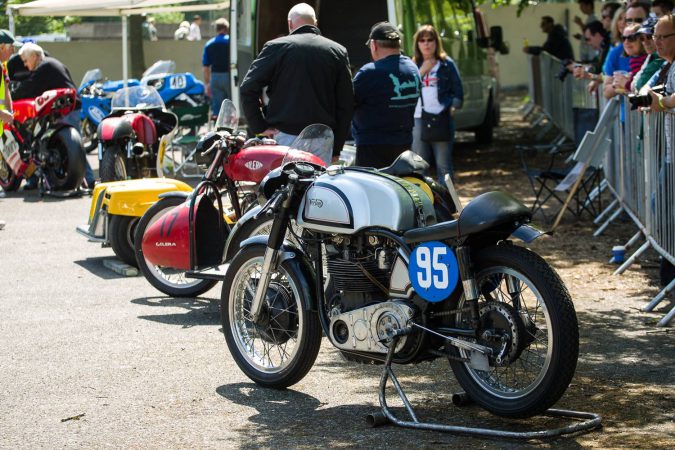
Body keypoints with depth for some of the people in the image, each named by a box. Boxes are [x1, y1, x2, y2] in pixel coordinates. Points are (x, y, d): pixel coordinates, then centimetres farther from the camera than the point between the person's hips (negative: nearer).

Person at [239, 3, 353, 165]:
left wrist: (259, 127, 0)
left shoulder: (276, 47, 1)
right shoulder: (338, 51, 8)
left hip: (286, 138, -2)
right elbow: (346, 104, 8)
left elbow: (248, 88, -5)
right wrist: (337, 148, 12)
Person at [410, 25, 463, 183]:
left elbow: (458, 91, 6)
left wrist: (452, 108, -9)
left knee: (443, 165, 0)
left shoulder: (447, 64, 8)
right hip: (418, 120, 2)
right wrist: (422, 72, -7)